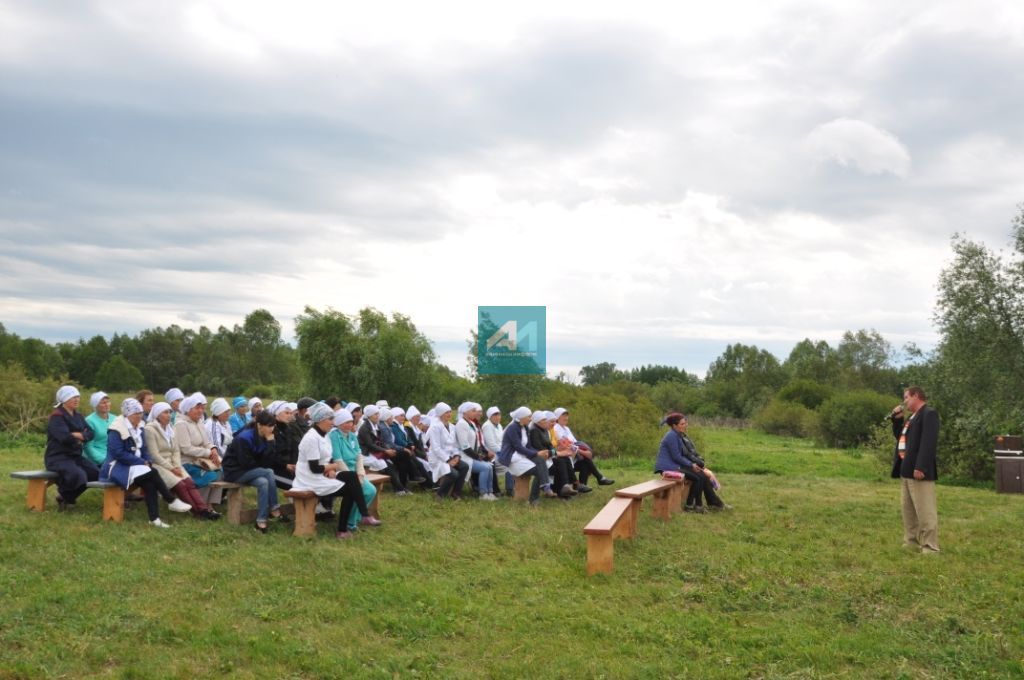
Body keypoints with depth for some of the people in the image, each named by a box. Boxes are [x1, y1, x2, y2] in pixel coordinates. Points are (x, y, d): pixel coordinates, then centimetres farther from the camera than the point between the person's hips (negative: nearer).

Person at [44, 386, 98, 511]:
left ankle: (66, 497, 8)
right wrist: (81, 437, -7)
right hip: (58, 457, -8)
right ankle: (63, 497, 0)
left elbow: (90, 434, 3)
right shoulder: (56, 417, -10)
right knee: (78, 475, -33)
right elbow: (65, 437, -25)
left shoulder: (78, 416, 15)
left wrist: (76, 435, -16)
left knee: (96, 473, -11)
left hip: (75, 456, 8)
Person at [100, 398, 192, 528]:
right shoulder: (116, 430, -13)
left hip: (135, 465, 7)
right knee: (151, 473, -28)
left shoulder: (138, 427, 11)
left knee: (149, 483, -25)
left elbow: (143, 449, 16)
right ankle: (172, 501, -21)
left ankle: (154, 518, -30)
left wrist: (147, 461, -6)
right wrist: (142, 462, -19)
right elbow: (119, 454, -21)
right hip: (118, 467, -7)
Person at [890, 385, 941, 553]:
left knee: (925, 511, -8)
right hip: (906, 470, 10)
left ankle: (930, 547, -6)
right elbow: (899, 436, 27)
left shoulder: (929, 414, -12)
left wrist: (920, 467, -28)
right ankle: (911, 542, 24)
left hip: (918, 470, -10)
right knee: (908, 509, 16)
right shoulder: (911, 417, 19)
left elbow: (929, 443, -22)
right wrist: (897, 419, 12)